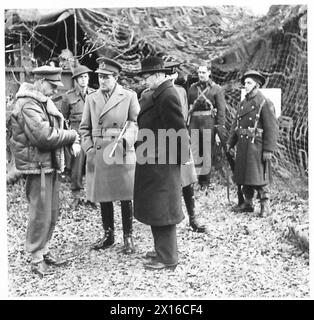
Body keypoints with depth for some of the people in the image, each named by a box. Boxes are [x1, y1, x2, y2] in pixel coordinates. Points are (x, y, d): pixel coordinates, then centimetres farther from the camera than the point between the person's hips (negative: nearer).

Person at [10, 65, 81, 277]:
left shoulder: (44, 101, 13)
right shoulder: (28, 105, -17)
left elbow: (60, 126, 15)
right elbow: (44, 136, -27)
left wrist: (74, 140, -5)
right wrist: (72, 136, -13)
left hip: (51, 164, 9)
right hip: (38, 165, -9)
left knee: (52, 212, 16)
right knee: (41, 214, -1)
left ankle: (44, 249, 30)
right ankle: (36, 258, 13)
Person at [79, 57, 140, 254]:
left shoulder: (129, 96, 3)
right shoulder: (91, 98, 11)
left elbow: (136, 123, 2)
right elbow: (84, 127, 13)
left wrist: (126, 139, -15)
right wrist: (89, 148, 0)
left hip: (122, 153, -3)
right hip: (98, 155, 3)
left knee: (125, 197, 2)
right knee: (103, 197, 10)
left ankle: (128, 237, 16)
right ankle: (108, 235, 26)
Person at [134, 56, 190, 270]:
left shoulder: (167, 96, -18)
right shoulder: (157, 94, 13)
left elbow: (178, 130, -19)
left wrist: (181, 156, -13)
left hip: (161, 163, -10)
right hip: (153, 161, 10)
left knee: (161, 210, -1)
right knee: (156, 210, 18)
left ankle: (168, 259, 11)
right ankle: (164, 250, 33)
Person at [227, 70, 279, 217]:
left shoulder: (265, 103, -8)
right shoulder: (243, 103, 14)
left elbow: (272, 128, -13)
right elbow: (236, 124, 19)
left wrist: (268, 149, -17)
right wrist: (230, 143, 13)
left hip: (256, 145, -7)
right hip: (242, 145, 7)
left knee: (258, 176, -5)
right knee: (243, 175, 12)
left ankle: (265, 205, 8)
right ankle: (248, 203, 24)